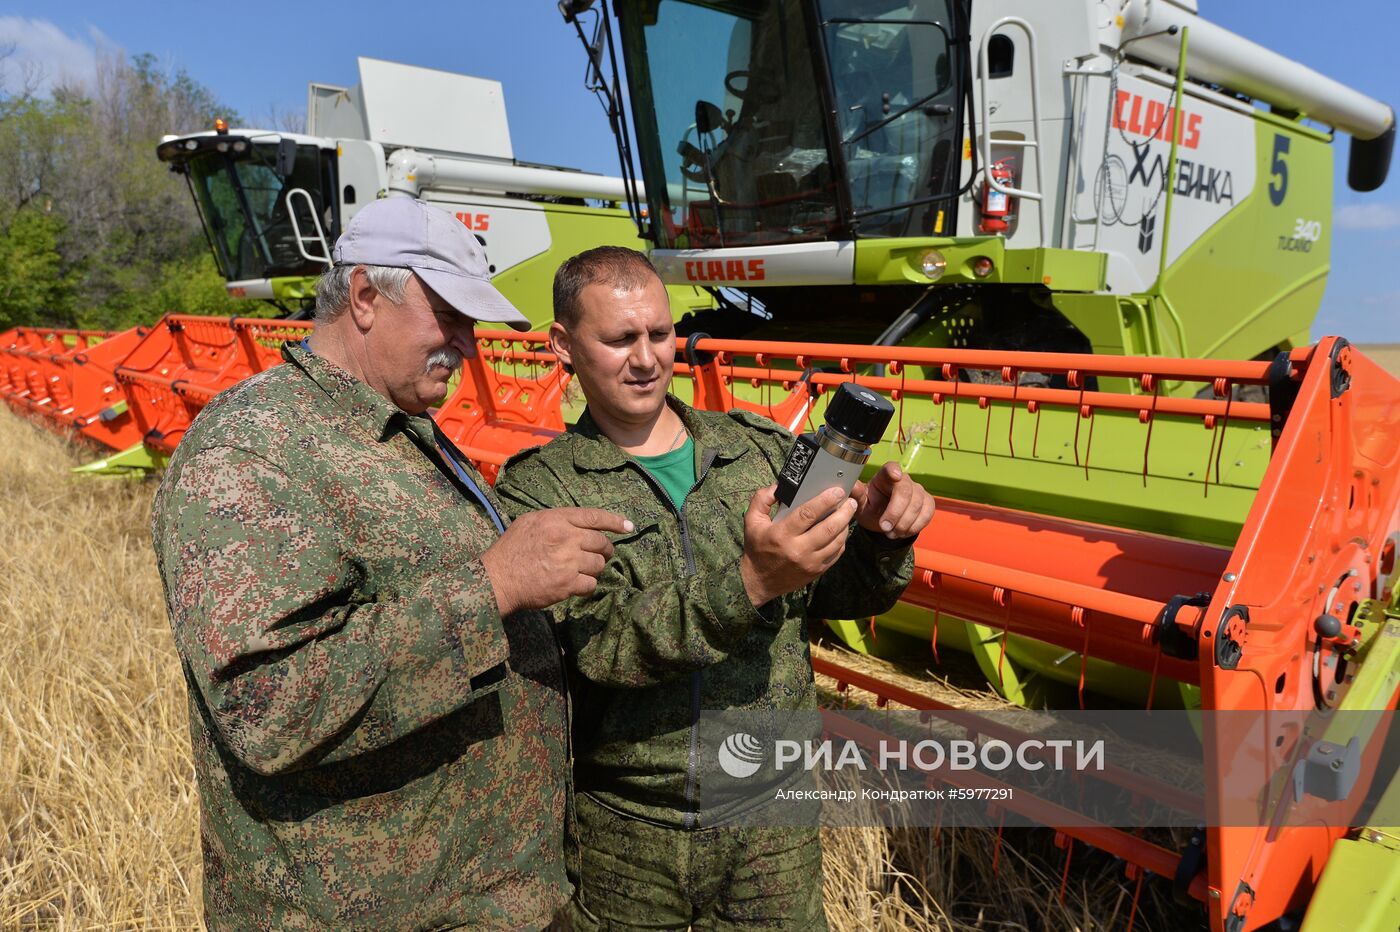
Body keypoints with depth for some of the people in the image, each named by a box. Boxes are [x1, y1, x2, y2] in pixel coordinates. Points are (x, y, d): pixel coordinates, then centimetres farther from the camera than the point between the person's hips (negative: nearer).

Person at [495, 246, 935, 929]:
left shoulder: (762, 448, 1)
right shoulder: (539, 489, -8)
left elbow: (838, 595, 6)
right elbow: (602, 645, -22)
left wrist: (879, 538, -15)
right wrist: (748, 583, -35)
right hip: (621, 829, -2)